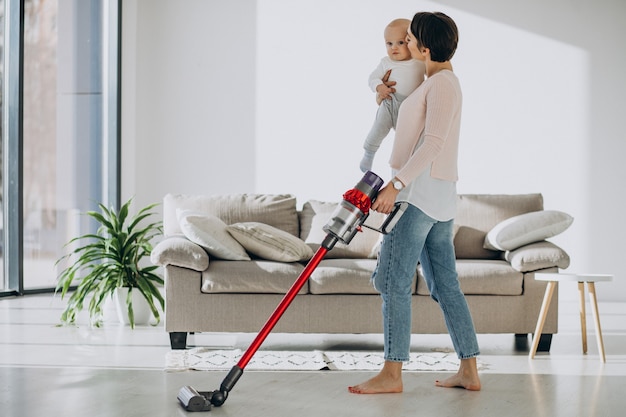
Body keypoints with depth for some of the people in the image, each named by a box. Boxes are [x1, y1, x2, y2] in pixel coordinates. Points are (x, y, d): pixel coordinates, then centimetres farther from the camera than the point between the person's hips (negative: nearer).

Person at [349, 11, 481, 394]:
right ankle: (469, 371, 11)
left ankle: (392, 373, -6)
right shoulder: (440, 82, 21)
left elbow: (433, 142, -22)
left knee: (394, 280, -8)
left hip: (421, 190, -10)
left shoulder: (442, 82, -11)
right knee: (445, 284, 9)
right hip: (440, 196, 10)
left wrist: (396, 184, -28)